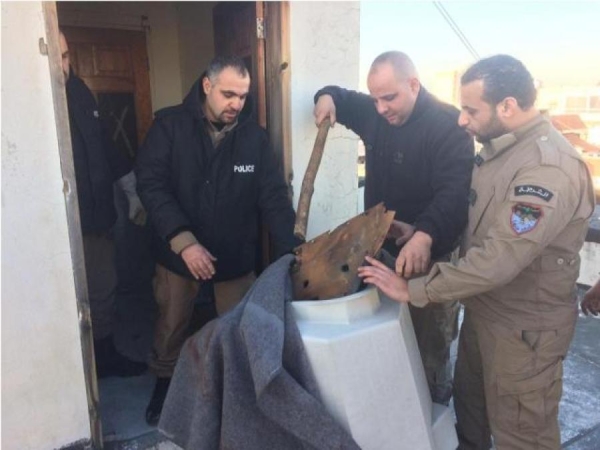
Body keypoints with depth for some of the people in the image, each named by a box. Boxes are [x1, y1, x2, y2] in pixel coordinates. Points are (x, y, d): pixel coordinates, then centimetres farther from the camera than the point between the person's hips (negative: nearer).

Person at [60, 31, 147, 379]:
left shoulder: (78, 89, 6)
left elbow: (104, 144, 14)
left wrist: (133, 192, 16)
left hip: (97, 217, 7)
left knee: (104, 292, 18)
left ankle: (106, 356, 37)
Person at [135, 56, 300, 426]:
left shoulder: (254, 136, -6)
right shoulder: (170, 125, -12)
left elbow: (274, 196, -10)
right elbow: (151, 184, -18)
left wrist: (290, 252, -22)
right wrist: (184, 240, -29)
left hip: (237, 256, 1)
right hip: (178, 252, 0)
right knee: (171, 325, 19)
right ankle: (165, 382, 46)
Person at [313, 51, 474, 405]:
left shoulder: (447, 125, -19)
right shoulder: (374, 113, 3)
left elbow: (456, 192, -31)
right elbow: (343, 98, 23)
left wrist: (426, 234, -48)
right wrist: (327, 97, -1)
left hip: (429, 254, -6)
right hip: (380, 247, 7)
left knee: (428, 345, 6)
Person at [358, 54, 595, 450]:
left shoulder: (550, 168, -28)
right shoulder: (499, 147, 3)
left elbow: (498, 261, -33)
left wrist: (413, 290, -26)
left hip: (525, 327, -8)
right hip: (484, 309, 8)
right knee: (469, 403, 26)